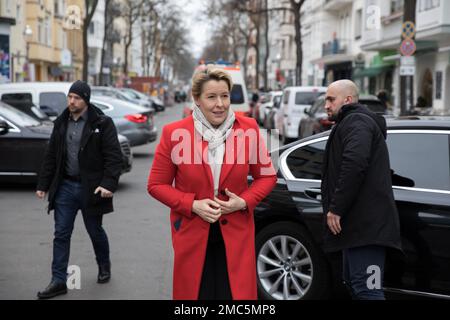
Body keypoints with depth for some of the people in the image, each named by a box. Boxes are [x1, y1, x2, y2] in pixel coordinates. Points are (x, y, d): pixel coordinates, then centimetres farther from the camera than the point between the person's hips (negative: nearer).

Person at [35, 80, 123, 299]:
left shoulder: (102, 123, -10)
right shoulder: (61, 123, 7)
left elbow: (114, 156, -14)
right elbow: (51, 156, 12)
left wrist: (109, 183, -24)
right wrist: (43, 184, 9)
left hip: (90, 188, -4)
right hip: (65, 187, 4)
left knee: (95, 231, 13)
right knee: (61, 234, 2)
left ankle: (104, 266, 37)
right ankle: (58, 281, 7)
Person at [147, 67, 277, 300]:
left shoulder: (248, 129, -3)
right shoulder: (174, 133, -8)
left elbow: (267, 175, 8)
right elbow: (157, 185, 0)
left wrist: (244, 201, -9)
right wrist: (193, 205, -14)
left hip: (236, 234, 1)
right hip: (192, 234, -1)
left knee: (240, 293, 2)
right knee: (193, 294, 9)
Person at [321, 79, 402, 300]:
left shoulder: (356, 121, -8)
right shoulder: (358, 121, 27)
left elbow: (354, 164, -25)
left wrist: (336, 208, -22)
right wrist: (337, 208, 21)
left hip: (365, 223, -11)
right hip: (362, 222, 11)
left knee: (367, 289, -16)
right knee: (353, 281, 19)